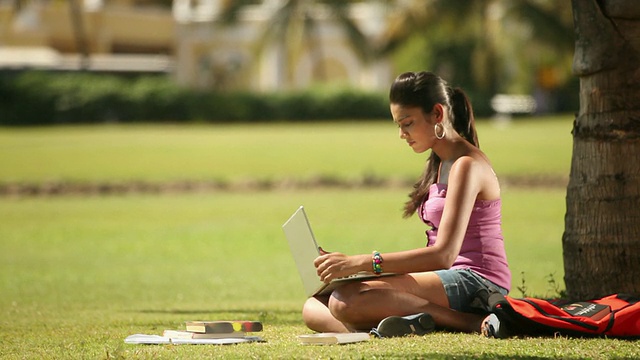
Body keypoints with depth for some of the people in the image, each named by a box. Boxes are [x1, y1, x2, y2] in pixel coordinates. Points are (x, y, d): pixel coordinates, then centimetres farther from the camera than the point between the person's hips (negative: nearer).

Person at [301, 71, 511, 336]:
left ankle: (470, 322, -22)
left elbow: (444, 254, -20)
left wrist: (360, 263, -24)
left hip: (475, 282, -10)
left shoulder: (466, 165, -10)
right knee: (313, 308, -3)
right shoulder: (439, 164, 20)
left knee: (346, 300, -28)